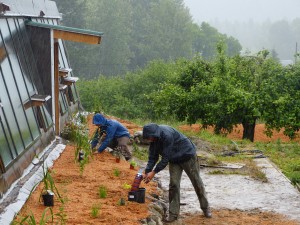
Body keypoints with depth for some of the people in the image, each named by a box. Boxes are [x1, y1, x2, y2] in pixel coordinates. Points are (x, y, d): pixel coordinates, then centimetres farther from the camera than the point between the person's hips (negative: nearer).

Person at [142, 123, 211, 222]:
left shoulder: (167, 135, -36)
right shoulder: (154, 140, -11)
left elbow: (165, 158, -32)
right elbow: (152, 157, -4)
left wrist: (154, 172, -28)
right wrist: (147, 172, -16)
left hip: (187, 156, -6)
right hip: (174, 160, 6)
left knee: (197, 182, 6)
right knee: (173, 184, -4)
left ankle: (206, 208, 21)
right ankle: (173, 213, 0)